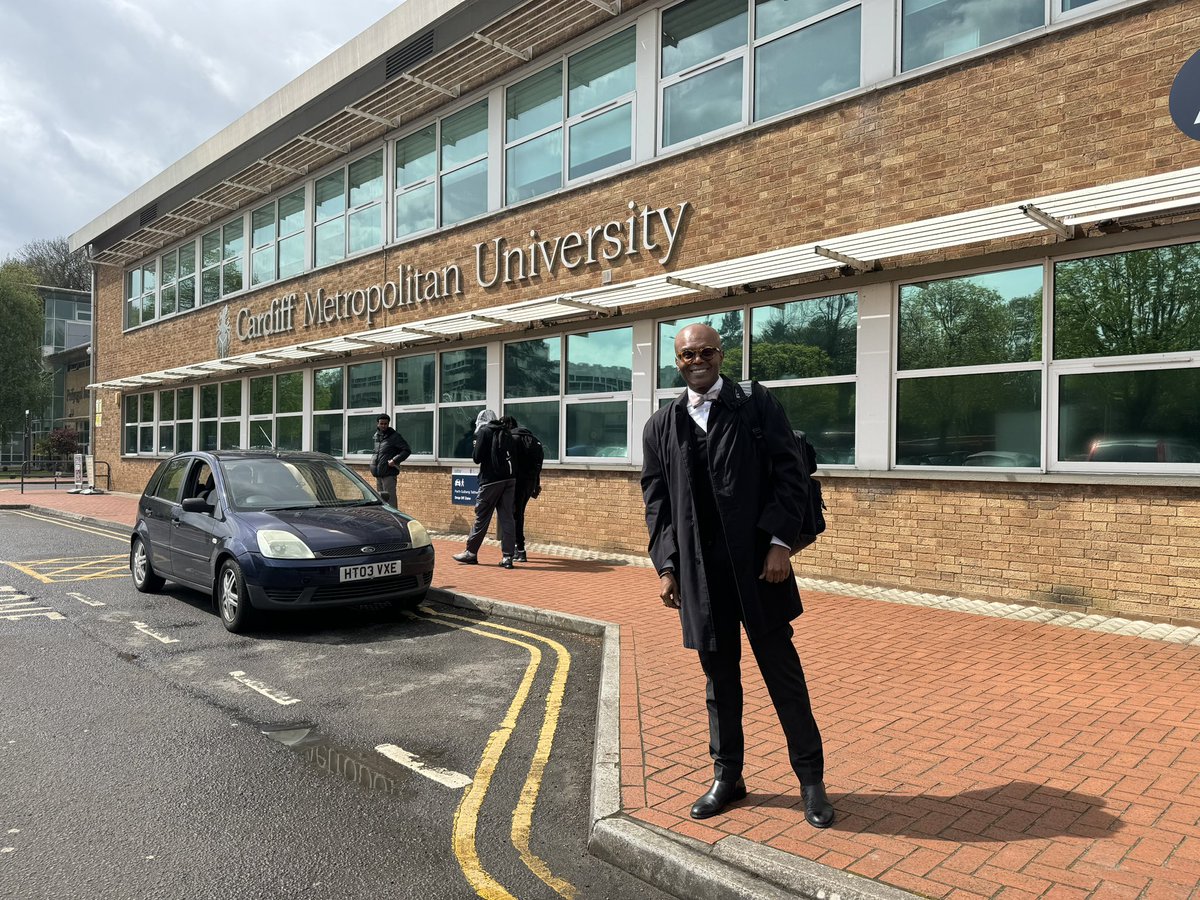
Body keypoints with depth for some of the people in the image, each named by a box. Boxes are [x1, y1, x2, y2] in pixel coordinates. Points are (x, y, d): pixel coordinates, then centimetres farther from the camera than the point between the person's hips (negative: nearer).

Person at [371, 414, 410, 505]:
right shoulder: (377, 435, 13)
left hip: (389, 474, -7)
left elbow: (407, 450, -12)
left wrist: (395, 460, -19)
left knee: (389, 499, -9)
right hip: (378, 474, 7)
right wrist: (374, 459, 9)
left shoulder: (394, 436, -8)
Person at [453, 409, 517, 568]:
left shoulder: (484, 432, -2)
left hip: (491, 480, -5)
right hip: (510, 479, 5)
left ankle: (471, 553, 14)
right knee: (507, 518, 3)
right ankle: (507, 557, 2)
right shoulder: (505, 433, 16)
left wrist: (475, 448, 13)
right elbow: (512, 456, 13)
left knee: (481, 517, 4)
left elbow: (477, 458, -6)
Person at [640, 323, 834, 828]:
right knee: (719, 677, 14)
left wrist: (780, 543, -12)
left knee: (783, 672, 6)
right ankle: (727, 777, 29)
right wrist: (666, 566, 1)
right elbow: (657, 503, 9)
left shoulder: (759, 407, 1)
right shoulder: (661, 427, 9)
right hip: (700, 572, 3)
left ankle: (811, 778, 22)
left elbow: (790, 477, -3)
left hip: (758, 563, -2)